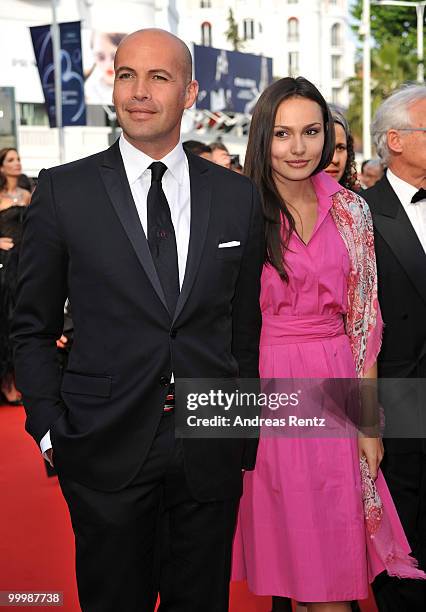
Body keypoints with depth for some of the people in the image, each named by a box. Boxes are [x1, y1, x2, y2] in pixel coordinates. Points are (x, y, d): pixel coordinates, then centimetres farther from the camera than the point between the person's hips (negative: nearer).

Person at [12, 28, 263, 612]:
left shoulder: (238, 196, 4)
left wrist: (246, 440, 8)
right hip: (106, 451, -2)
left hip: (211, 453, 2)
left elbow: (246, 327, 8)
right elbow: (32, 328, 3)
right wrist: (49, 428, -4)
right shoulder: (64, 190, -3)